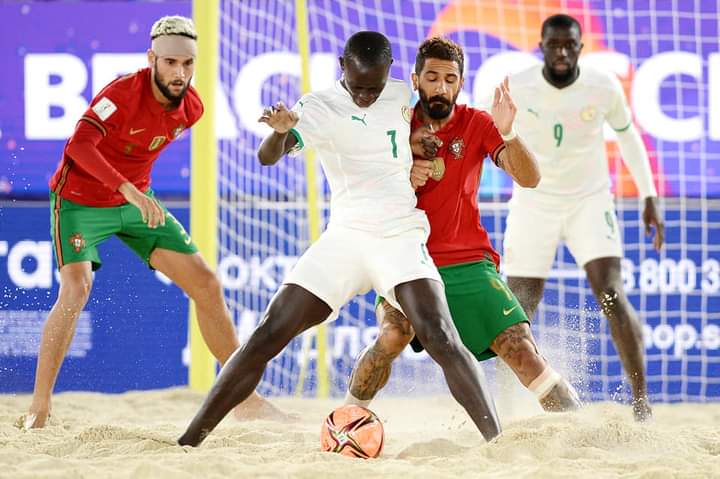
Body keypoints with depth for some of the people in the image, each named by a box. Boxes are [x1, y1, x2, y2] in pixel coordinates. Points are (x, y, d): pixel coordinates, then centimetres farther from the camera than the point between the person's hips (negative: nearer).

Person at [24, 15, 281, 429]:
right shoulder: (125, 93, -28)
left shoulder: (192, 107, -7)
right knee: (76, 289, -26)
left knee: (206, 284, 0)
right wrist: (128, 190, -53)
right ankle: (39, 407, -16)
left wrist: (139, 191, 14)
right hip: (80, 198, -6)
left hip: (136, 201, 6)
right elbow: (80, 143, -43)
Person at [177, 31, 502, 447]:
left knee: (441, 339, -22)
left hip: (402, 237, 1)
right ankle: (190, 440, -2)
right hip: (344, 238, -1)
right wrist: (281, 129, -45)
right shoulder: (320, 107, -5)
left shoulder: (401, 94, 5)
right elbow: (268, 156, -25)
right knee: (268, 338, -7)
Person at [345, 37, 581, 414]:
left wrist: (507, 133, -30)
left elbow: (529, 179, -12)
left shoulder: (477, 124, 0)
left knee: (521, 350, -12)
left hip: (470, 262, 1)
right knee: (393, 335, -27)